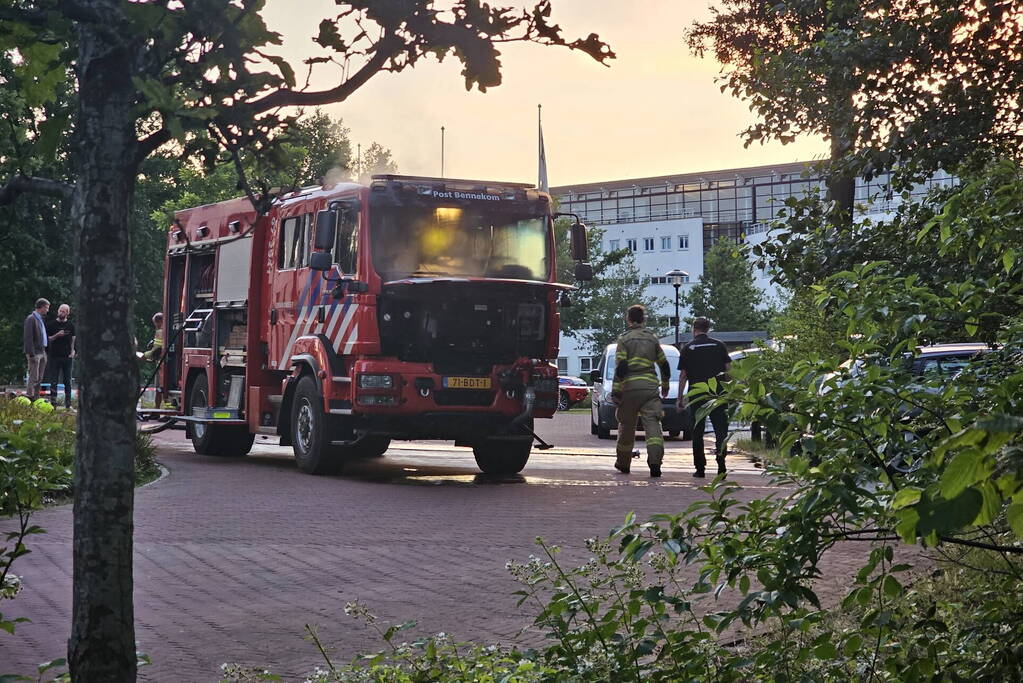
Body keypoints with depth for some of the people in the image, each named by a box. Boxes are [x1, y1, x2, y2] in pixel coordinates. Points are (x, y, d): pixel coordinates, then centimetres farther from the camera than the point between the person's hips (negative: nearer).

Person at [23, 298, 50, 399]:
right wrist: (30, 354, -19)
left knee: (39, 378, 9)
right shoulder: (31, 319, -9)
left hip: (42, 352, 9)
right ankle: (30, 398, -8)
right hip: (35, 353, -9)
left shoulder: (42, 319, 18)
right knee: (34, 378, -10)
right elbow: (28, 337, -14)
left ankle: (36, 398, 12)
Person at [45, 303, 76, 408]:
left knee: (67, 381, 4)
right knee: (54, 381, 0)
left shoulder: (71, 325, 7)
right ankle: (53, 402, 3)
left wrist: (72, 351, -2)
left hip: (67, 356, 1)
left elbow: (73, 340, 11)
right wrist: (57, 335, -12)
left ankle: (68, 403, 7)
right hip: (54, 356, -1)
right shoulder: (52, 324, 4)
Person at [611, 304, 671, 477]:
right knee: (652, 424, -6)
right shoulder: (652, 338, 13)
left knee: (627, 426, 10)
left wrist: (616, 391, -7)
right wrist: (665, 385, 32)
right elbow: (664, 364, 19)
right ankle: (655, 461, -23)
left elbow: (620, 367, -9)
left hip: (630, 387, -2)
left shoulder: (624, 339, 0)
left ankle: (623, 463, 23)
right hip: (650, 385, 2)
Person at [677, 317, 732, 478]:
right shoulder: (719, 346, 6)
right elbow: (729, 370, 2)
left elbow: (682, 375, 3)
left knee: (697, 432, 7)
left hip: (696, 394, 0)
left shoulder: (687, 348, 4)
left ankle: (700, 468, 6)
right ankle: (721, 466, -8)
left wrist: (680, 398, 8)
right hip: (718, 393, 0)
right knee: (720, 430, 4)